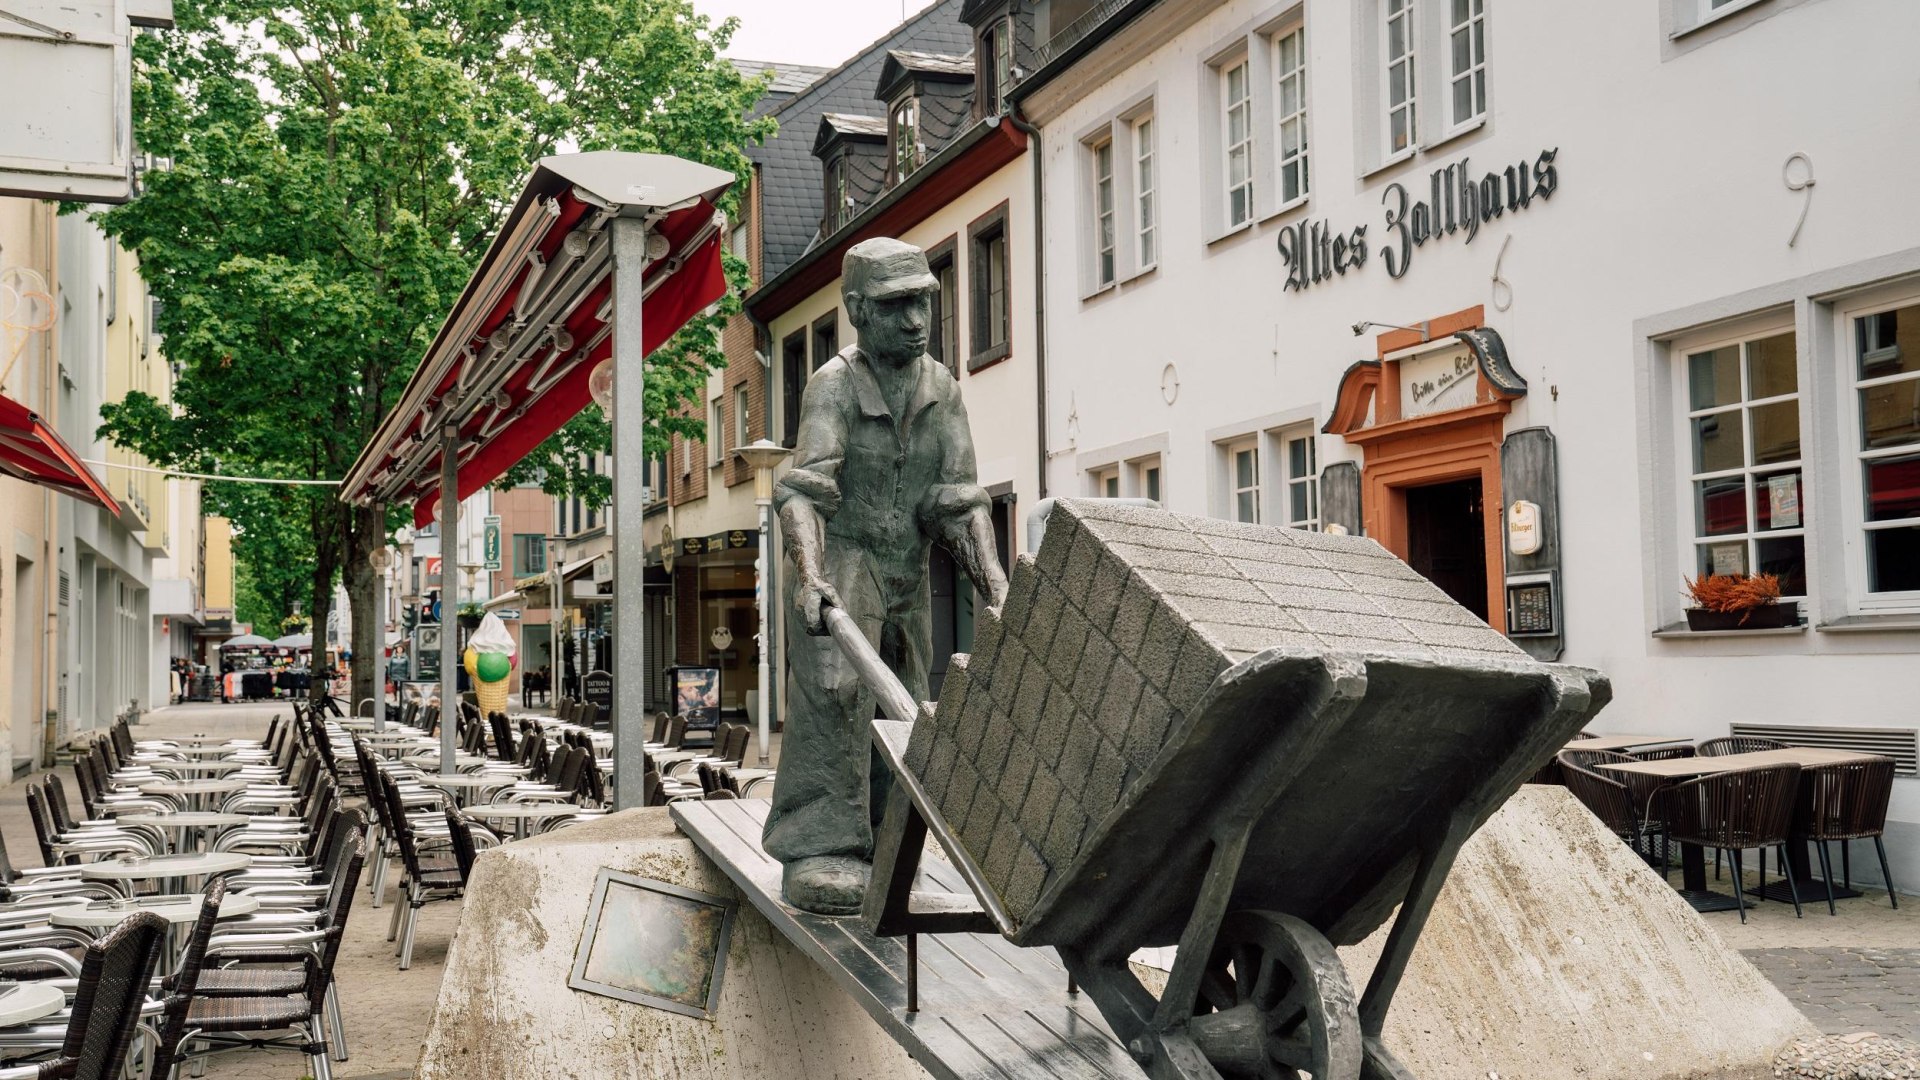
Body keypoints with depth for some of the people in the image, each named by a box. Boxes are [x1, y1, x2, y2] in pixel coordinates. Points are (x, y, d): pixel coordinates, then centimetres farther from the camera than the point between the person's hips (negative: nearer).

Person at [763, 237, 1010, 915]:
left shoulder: (942, 389, 4)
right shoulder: (834, 384, -12)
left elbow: (959, 500, -1)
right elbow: (803, 490, -24)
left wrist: (994, 582, -14)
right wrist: (811, 576, -41)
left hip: (907, 576, 6)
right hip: (838, 565, -6)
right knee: (833, 694, -20)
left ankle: (875, 845, 20)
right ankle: (818, 853, -20)